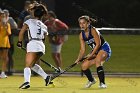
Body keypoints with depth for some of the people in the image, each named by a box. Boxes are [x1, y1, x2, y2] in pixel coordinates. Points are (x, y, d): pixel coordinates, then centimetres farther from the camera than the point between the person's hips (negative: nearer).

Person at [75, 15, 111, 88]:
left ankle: (102, 83, -32)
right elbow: (82, 50, 2)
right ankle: (91, 80, 30)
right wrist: (79, 59, -11)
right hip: (95, 51, 8)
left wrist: (91, 55, -23)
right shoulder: (81, 35, 0)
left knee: (97, 61, -36)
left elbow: (98, 44, -22)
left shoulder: (93, 30, -20)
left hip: (104, 49, -8)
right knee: (84, 66, 1)